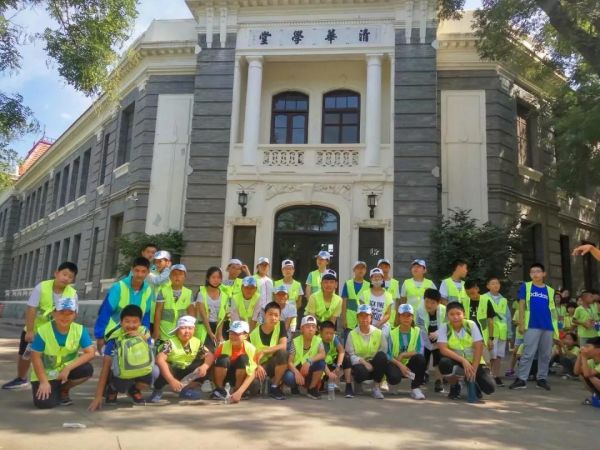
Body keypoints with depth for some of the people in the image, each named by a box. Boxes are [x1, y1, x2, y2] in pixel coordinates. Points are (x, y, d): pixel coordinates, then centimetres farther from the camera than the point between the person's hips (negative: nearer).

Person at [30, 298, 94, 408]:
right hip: (45, 374, -2)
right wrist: (44, 382, -18)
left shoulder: (79, 330, -16)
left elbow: (91, 353, -20)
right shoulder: (43, 331, -20)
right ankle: (54, 390, 13)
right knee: (44, 403, -25)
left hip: (66, 370, 2)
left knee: (87, 369, -26)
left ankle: (64, 390, 3)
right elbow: (36, 357, -14)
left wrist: (68, 368, -28)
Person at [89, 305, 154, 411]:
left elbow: (150, 357, -14)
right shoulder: (114, 339, -17)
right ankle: (112, 390, 6)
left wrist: (142, 338, -28)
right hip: (120, 376, -2)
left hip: (141, 371, 2)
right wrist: (98, 396, -21)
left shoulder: (144, 332, -9)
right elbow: (105, 368, -17)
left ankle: (134, 390, 7)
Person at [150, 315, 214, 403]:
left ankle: (186, 389, 5)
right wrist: (171, 380, -50)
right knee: (161, 368, -36)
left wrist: (205, 366, -32)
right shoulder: (170, 343, -25)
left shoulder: (197, 342, -10)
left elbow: (210, 355, -8)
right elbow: (160, 359, -40)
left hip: (186, 372, 4)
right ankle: (157, 390, -5)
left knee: (204, 366, -17)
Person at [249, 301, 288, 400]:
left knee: (283, 353, -33)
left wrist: (263, 351, -26)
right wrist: (257, 366, -26)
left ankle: (275, 387, -12)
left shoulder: (281, 325, -9)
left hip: (275, 364, 1)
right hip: (260, 365, -1)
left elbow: (283, 346, -20)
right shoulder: (254, 333, -11)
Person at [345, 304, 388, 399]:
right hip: (359, 364, -2)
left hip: (373, 364, 2)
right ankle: (357, 382, 4)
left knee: (381, 356, -31)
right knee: (362, 371, -37)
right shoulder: (352, 334, -1)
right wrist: (363, 362, -23)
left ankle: (376, 388, -14)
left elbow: (384, 351, -7)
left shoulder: (378, 333, 1)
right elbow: (350, 355, -7)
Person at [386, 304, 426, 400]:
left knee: (420, 358, -30)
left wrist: (403, 355, -16)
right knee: (395, 378, -34)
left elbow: (420, 351, -11)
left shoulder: (417, 331, -2)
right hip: (395, 364, -2)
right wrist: (400, 365, -22)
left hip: (409, 364, 2)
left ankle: (416, 388, -12)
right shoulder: (392, 333, -5)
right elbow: (388, 355, -9)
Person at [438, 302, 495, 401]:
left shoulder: (471, 325, -11)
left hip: (474, 361, 0)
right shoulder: (444, 328, -12)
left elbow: (479, 347, -14)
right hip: (456, 360, 0)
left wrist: (474, 369, -21)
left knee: (490, 388, -20)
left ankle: (473, 383, 17)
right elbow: (443, 349, -21)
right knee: (444, 363, -34)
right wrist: (463, 360, -30)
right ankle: (454, 387, -2)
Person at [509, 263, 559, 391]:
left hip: (548, 327, 3)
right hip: (532, 326, -3)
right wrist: (521, 324, -3)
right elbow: (521, 305, 3)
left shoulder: (550, 290, 11)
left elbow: (553, 309, 13)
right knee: (528, 353, -6)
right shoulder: (526, 286, 5)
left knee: (546, 354, 8)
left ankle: (542, 378, 19)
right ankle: (521, 379, -3)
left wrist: (556, 329, 9)